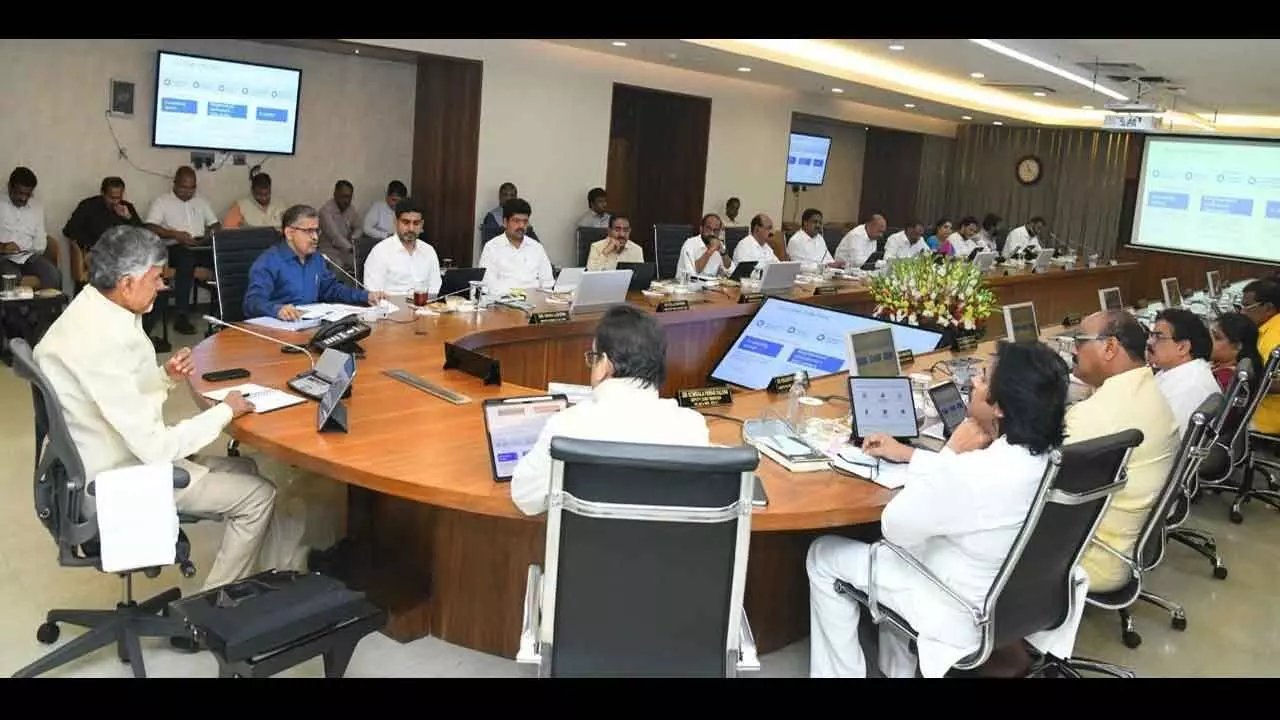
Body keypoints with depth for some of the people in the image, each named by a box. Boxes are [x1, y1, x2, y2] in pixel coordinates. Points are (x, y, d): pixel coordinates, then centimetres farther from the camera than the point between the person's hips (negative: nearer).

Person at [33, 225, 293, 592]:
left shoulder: (91, 312, 0)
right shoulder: (100, 341, -31)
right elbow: (156, 448, -28)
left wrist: (165, 378, -3)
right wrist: (225, 411, -17)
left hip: (125, 455, 10)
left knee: (244, 469, 17)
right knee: (259, 494, -4)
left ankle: (247, 580, 27)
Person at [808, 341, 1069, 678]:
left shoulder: (974, 475, -35)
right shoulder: (1049, 454, -10)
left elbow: (895, 528, -19)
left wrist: (949, 453, -14)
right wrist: (909, 454, 15)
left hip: (964, 616, -8)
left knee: (824, 555, 8)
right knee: (901, 544, 31)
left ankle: (839, 672, 24)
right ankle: (899, 668, 38)